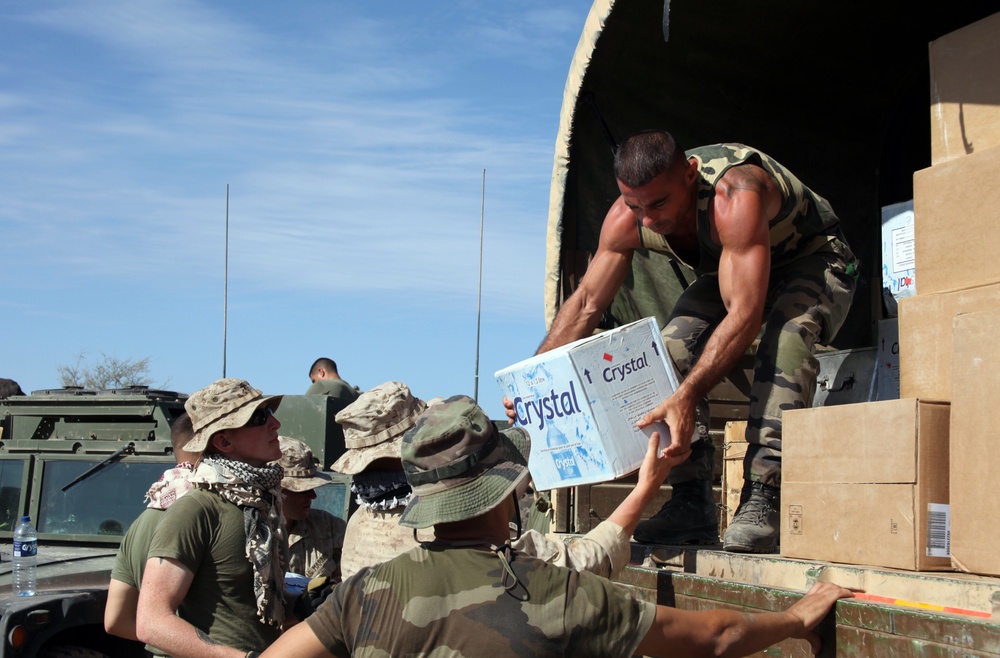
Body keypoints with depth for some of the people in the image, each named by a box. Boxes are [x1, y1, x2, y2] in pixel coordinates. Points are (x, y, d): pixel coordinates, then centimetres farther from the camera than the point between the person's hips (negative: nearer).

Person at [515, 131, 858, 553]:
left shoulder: (735, 198, -42)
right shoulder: (628, 218, -22)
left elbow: (744, 315, -45)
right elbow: (586, 302, -13)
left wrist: (688, 396, -55)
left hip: (814, 262, -6)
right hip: (730, 269, 6)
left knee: (784, 336, -36)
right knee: (675, 345, -17)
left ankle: (762, 500, -38)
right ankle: (692, 504, -14)